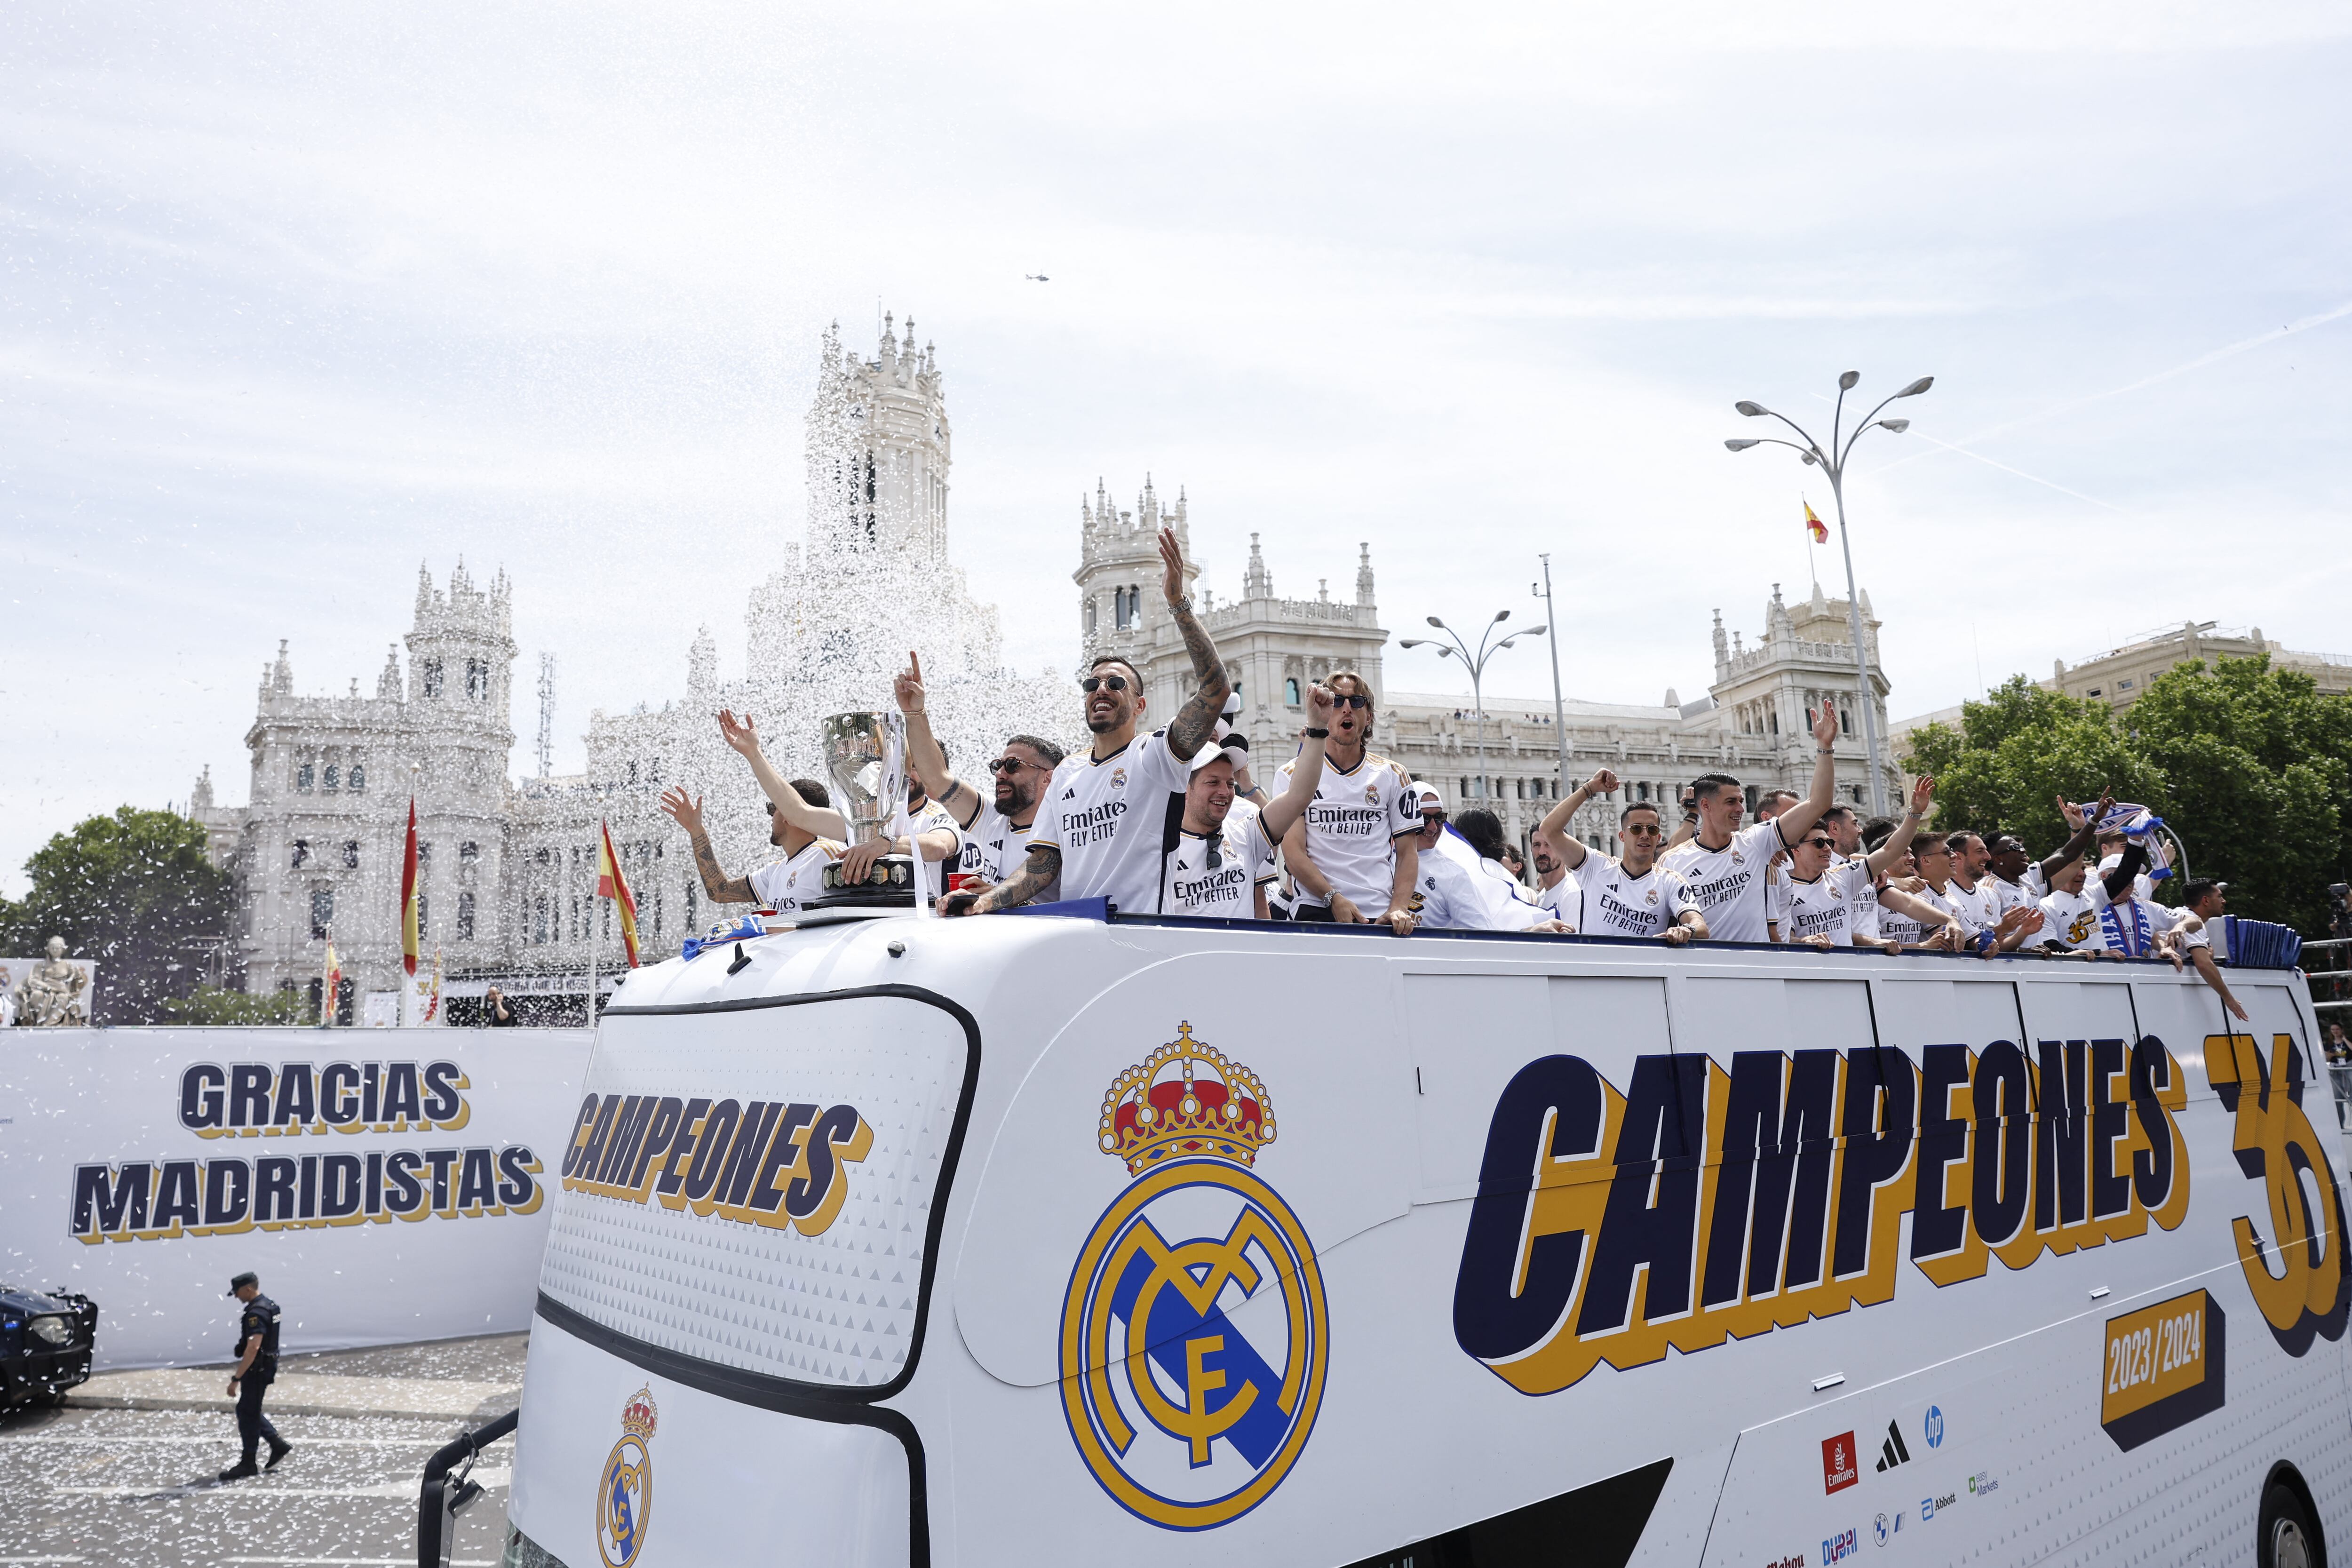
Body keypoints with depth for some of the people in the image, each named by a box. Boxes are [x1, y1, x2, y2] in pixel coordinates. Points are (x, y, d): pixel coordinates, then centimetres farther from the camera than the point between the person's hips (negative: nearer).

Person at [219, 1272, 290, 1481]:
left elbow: (253, 1348, -29)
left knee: (248, 1414, -1)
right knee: (251, 1412, 18)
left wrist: (236, 1379, -28)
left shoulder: (256, 1313, -22)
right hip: (266, 1367, 10)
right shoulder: (269, 1305, 11)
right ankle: (278, 1445, 20)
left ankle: (248, 1465, 7)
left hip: (257, 1370, -10)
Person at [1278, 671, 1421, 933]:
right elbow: (1293, 850, 1)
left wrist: (1398, 908, -4)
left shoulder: (1393, 775, 14)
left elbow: (1408, 853, 11)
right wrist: (1334, 899, -11)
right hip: (1316, 910, -2)